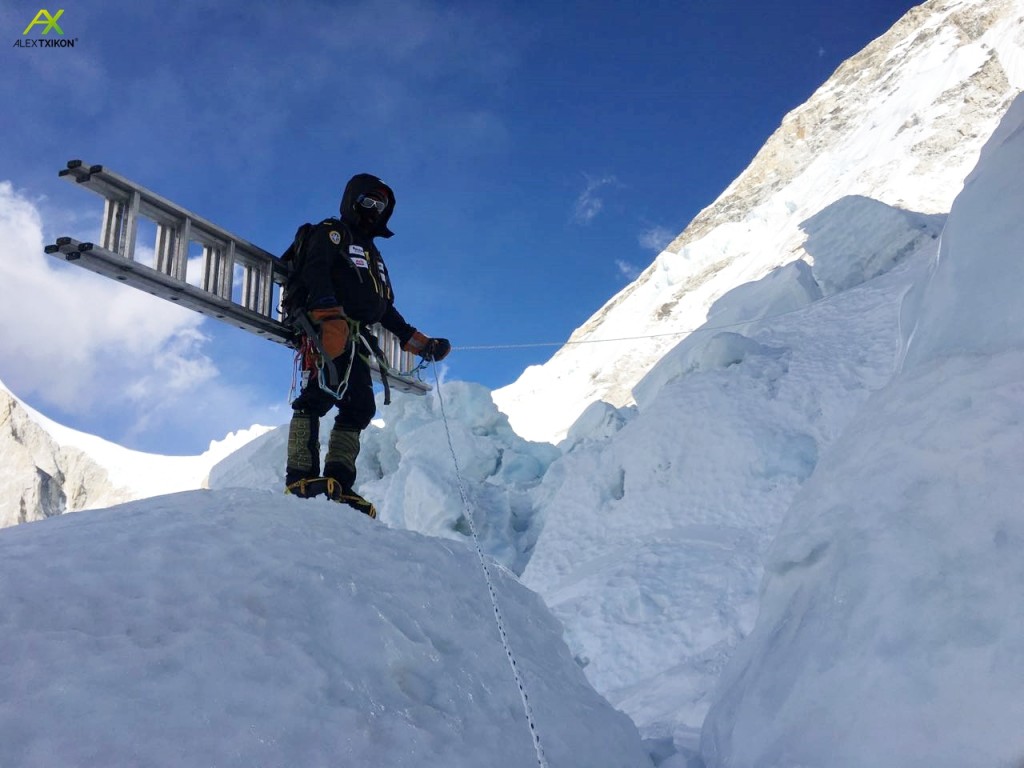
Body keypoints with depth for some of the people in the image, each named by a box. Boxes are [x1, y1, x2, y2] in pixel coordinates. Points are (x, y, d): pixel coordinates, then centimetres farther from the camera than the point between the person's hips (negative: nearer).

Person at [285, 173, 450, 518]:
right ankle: (301, 476, -27)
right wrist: (328, 313, -27)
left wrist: (421, 342, 22)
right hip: (327, 329, -8)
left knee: (359, 408, -4)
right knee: (320, 395, -21)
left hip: (357, 339, 8)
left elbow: (386, 309, 32)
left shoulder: (372, 253, 35)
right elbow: (315, 272, -9)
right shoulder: (332, 231, 11)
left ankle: (338, 483, -8)